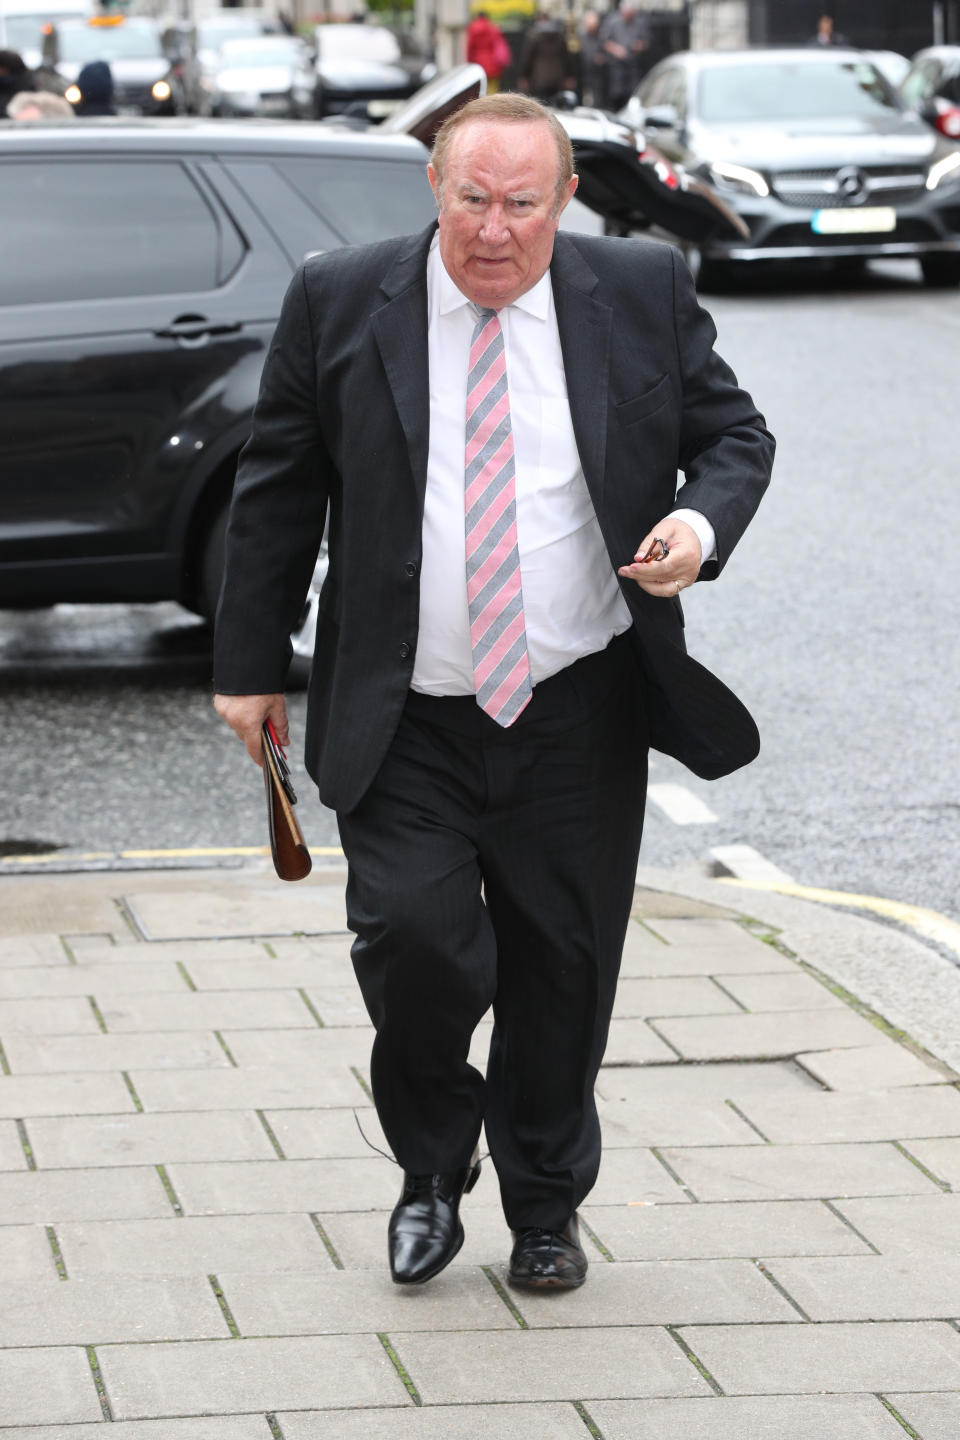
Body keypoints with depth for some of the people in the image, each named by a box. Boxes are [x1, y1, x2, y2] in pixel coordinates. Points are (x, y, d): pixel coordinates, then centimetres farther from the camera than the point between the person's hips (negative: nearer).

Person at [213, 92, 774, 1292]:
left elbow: (735, 433, 10)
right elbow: (276, 491, 5)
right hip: (403, 726, -1)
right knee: (412, 938, -14)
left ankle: (546, 1208, 30)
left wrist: (703, 522, -13)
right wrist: (250, 664, 5)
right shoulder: (339, 304, -1)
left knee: (562, 968, 8)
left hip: (579, 718, 1)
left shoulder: (645, 293, 1)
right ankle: (433, 1170, 14)